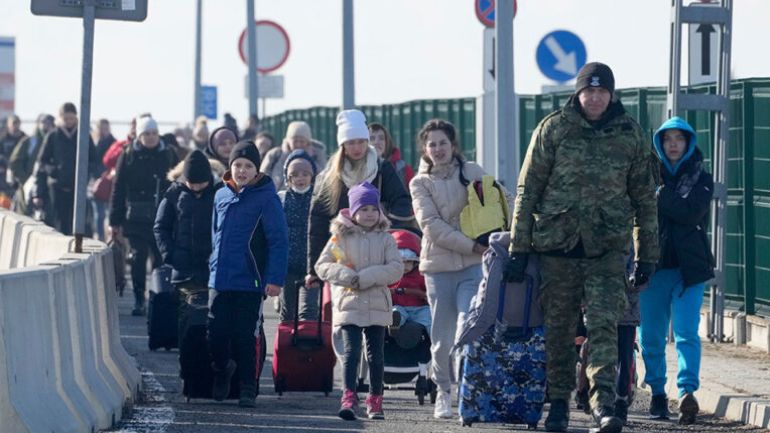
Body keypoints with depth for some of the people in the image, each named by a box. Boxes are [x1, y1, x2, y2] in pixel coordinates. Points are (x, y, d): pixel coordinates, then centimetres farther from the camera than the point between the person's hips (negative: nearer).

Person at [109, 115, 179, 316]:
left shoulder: (168, 155, 6)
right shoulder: (128, 155, 3)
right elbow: (118, 189, 3)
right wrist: (115, 222, -1)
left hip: (162, 217, 1)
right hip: (136, 217, -1)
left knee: (160, 258, 1)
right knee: (138, 257, -5)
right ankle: (138, 301, 1)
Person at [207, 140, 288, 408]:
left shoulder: (266, 198, -6)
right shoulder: (221, 196, 10)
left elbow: (279, 241, -8)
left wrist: (275, 279, -14)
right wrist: (214, 266, 14)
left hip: (249, 282, -4)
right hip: (219, 281, 4)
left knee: (245, 338, -1)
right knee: (216, 334, 4)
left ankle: (248, 389, 9)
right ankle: (222, 369, 31)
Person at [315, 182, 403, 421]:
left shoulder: (385, 239, 5)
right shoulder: (340, 237, 3)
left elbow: (396, 268, -5)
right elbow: (322, 266, 1)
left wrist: (365, 278, -16)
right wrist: (347, 276, -15)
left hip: (377, 306, 2)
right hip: (349, 304, -2)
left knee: (376, 354, 7)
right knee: (351, 351, -11)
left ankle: (375, 400, 17)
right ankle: (349, 398, -15)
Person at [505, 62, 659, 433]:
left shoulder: (629, 134, 7)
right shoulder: (553, 129, 2)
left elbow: (644, 197, 13)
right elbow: (528, 189, 3)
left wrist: (647, 256, 12)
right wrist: (518, 248, -1)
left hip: (608, 248, 0)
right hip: (557, 243, 0)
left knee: (603, 325, -13)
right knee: (558, 328, 7)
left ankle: (602, 403, -20)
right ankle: (558, 402, 18)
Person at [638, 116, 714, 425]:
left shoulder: (700, 179, 7)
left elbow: (692, 212, -11)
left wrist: (659, 196, -10)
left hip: (689, 267, -2)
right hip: (654, 265, 2)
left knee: (686, 333, -15)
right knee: (651, 336, 5)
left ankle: (687, 391, -26)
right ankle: (657, 394, 19)